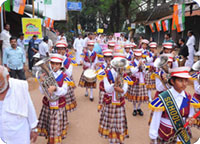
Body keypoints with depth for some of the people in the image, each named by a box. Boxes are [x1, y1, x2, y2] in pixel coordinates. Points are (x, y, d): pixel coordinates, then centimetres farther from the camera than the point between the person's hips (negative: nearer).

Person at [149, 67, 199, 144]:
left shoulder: (188, 98, -8)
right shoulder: (163, 99, -21)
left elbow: (191, 114, 6)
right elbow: (155, 120, -14)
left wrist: (190, 119, -16)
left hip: (182, 135, 4)